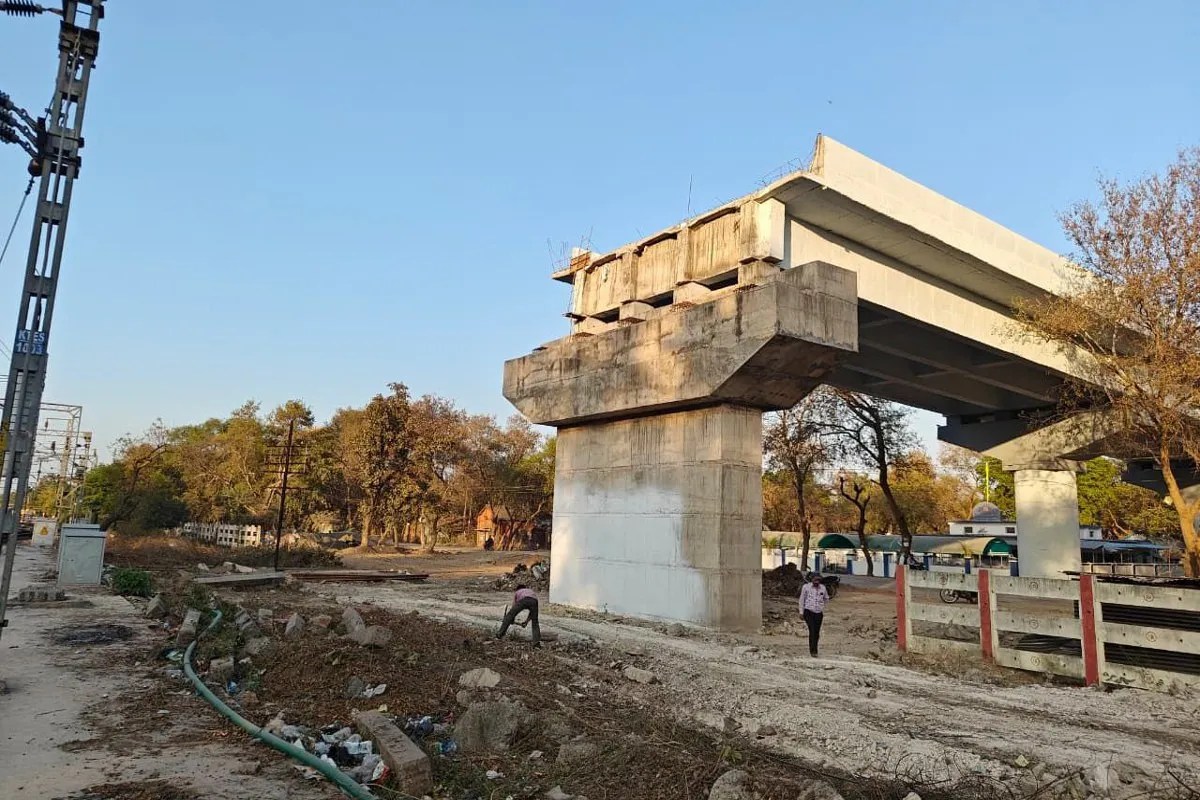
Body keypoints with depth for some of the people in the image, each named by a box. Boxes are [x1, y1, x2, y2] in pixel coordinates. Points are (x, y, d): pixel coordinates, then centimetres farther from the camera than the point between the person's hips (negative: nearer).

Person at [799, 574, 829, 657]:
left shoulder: (823, 588, 5)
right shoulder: (806, 587, -3)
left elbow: (826, 599, 22)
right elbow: (802, 599, 3)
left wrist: (821, 604, 8)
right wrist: (801, 612, 1)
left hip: (819, 613, 3)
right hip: (808, 612, -3)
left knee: (817, 632, 6)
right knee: (812, 631, -14)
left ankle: (813, 649, 22)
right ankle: (813, 651, -11)